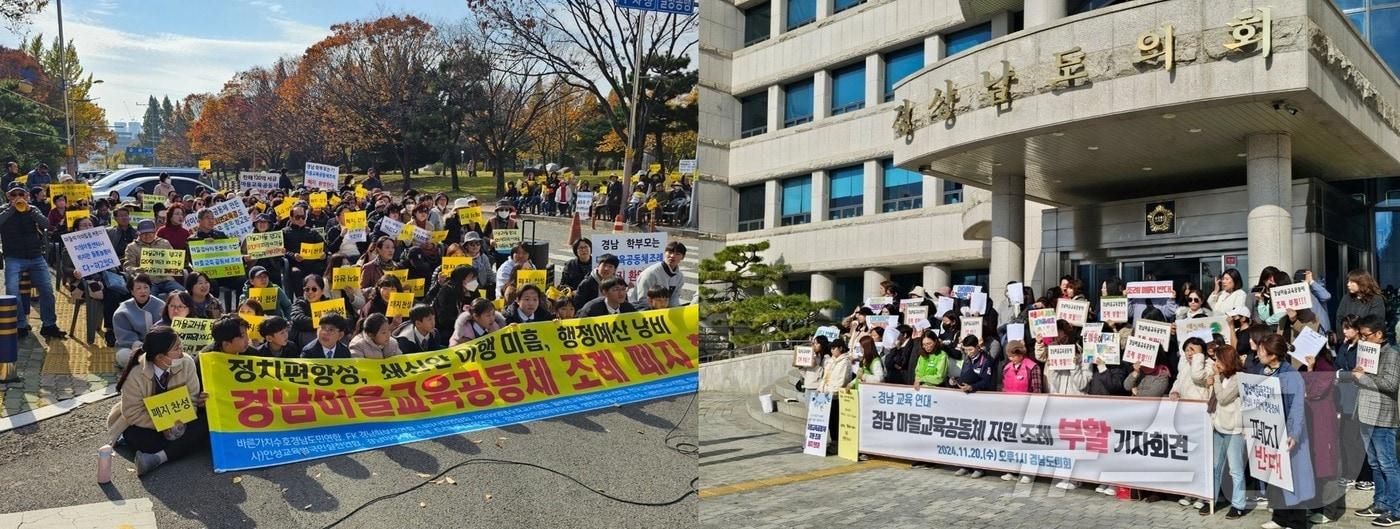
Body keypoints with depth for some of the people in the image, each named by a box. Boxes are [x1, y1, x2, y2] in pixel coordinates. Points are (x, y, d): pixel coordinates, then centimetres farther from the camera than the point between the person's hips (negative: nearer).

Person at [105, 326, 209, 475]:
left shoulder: (186, 363, -17)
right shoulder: (135, 374, -24)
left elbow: (192, 398, -11)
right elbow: (132, 413, -19)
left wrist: (181, 421, -29)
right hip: (145, 423, -2)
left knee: (203, 425, -28)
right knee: (133, 435, -36)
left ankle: (158, 457, -35)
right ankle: (180, 448, -23)